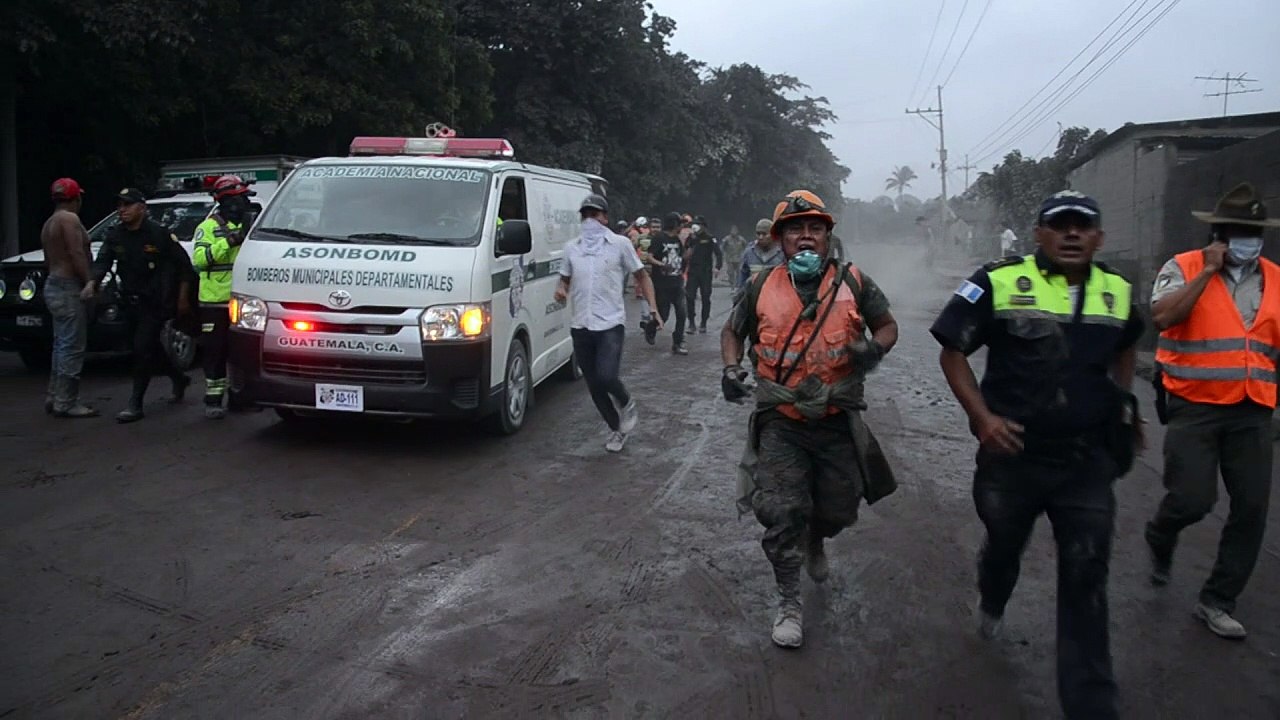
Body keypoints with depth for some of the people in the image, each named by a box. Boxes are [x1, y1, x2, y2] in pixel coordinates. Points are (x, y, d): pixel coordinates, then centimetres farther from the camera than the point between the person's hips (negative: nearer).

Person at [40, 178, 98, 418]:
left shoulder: (49, 223, 20)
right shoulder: (69, 219, -12)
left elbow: (48, 258, 21)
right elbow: (77, 254, -20)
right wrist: (90, 282, -18)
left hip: (53, 286, 11)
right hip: (69, 289, -11)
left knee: (62, 345, 15)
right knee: (72, 348, -9)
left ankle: (54, 398, 18)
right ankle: (65, 403, -9)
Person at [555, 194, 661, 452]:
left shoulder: (620, 244, 0)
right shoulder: (572, 248, 10)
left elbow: (641, 276, 6)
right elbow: (565, 278, 20)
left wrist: (653, 308, -5)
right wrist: (560, 290, -4)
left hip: (610, 324, -4)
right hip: (580, 325, 4)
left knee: (606, 377, -20)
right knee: (594, 384, 9)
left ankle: (626, 403, 14)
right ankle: (617, 428, 28)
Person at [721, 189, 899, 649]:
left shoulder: (852, 283, -3)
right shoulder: (763, 286, -1)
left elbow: (887, 326, 8)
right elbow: (732, 331, 14)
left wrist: (876, 348, -15)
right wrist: (731, 369, -6)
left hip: (838, 422, 1)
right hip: (780, 425, -1)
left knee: (838, 510, 16)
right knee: (782, 515, -3)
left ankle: (814, 543, 52)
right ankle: (789, 602, 15)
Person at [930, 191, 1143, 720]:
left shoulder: (1118, 293, 4)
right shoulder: (999, 283, -10)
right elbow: (953, 353, -6)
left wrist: (1123, 407, 15)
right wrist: (983, 417, -16)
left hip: (1088, 462, 2)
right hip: (1012, 454, -2)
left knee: (1086, 581, 2)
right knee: (1004, 546, 22)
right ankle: (991, 603, 57)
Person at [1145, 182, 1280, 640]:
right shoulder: (1184, 268, -5)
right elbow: (1162, 317, -22)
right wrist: (1207, 272, -18)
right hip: (1195, 407, -5)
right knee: (1192, 499, -10)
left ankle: (1217, 601, 17)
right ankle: (1160, 539, 26)